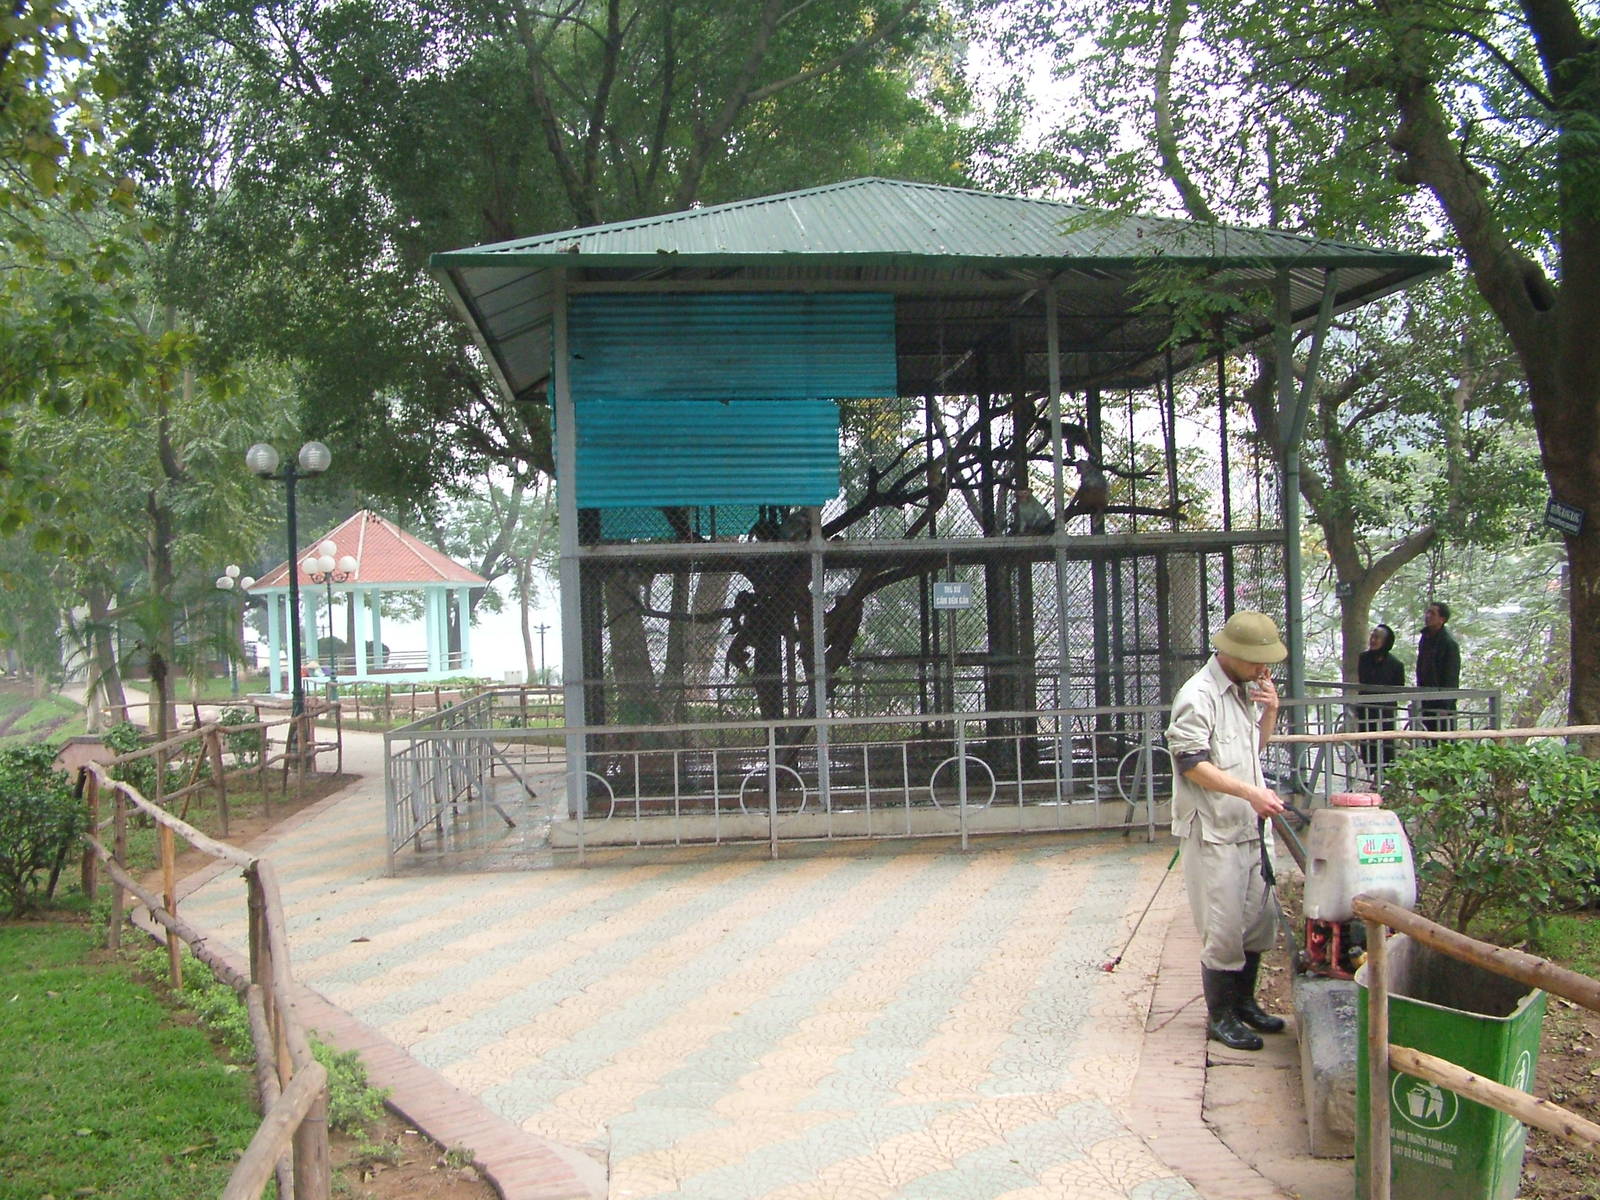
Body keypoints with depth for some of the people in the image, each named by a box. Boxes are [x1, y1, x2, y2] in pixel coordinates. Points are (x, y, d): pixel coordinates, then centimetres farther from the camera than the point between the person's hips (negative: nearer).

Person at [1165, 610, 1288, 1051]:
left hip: (1250, 827, 9)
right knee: (1223, 928, -4)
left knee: (1258, 920, 15)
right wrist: (1249, 792, -28)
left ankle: (1243, 1001, 31)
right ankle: (1220, 1015, 10)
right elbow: (1192, 763, -21)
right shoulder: (1198, 695, -15)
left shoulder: (1246, 690, 12)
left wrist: (1270, 710, 5)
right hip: (1213, 829, -8)